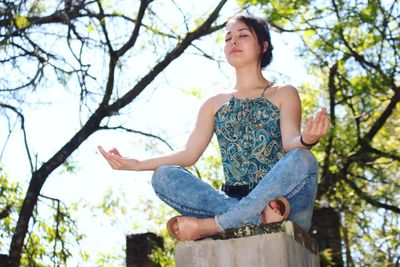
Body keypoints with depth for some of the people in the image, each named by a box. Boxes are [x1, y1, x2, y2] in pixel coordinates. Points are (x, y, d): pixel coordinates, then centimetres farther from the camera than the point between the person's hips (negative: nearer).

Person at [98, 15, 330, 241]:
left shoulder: (284, 94, 11)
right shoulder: (215, 103, 19)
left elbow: (291, 143, -6)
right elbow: (189, 153, 10)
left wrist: (307, 139, -32)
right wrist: (137, 164, -3)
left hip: (279, 197, -2)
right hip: (231, 202, 2)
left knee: (303, 161, -34)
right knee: (163, 176, -19)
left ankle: (212, 225, -31)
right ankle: (259, 217, -34)